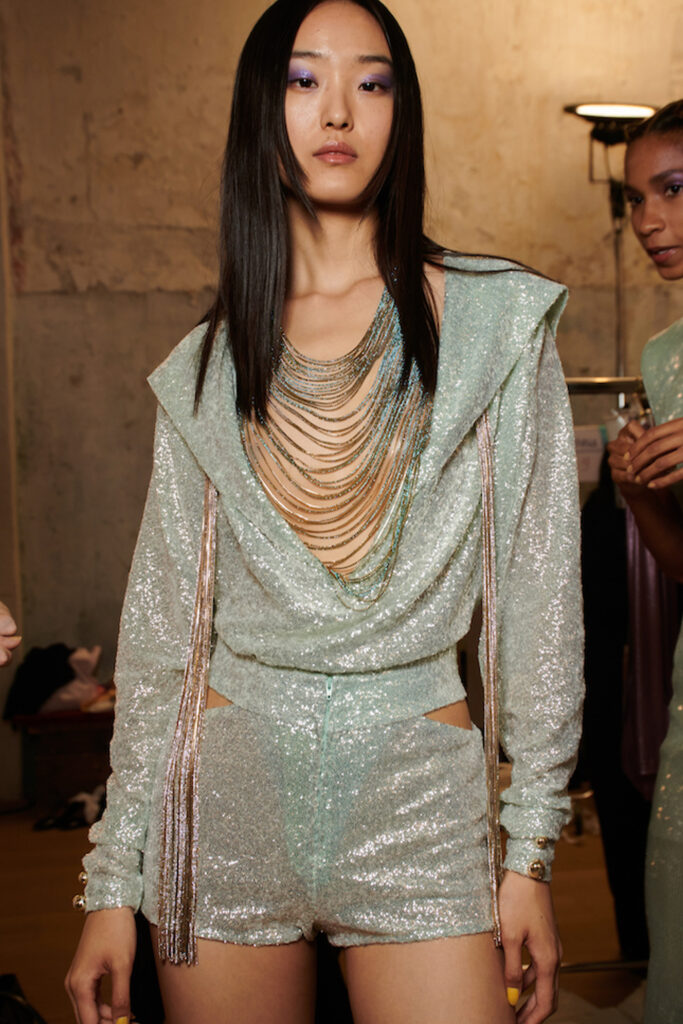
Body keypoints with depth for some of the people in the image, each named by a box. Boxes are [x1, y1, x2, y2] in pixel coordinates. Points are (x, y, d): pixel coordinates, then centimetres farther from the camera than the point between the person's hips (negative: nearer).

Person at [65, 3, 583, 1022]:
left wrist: (531, 848, -2)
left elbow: (537, 588, -1)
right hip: (228, 787, 2)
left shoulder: (496, 322, 0)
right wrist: (113, 880, 4)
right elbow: (161, 615, 5)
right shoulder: (207, 367, 5)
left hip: (420, 785, -1)